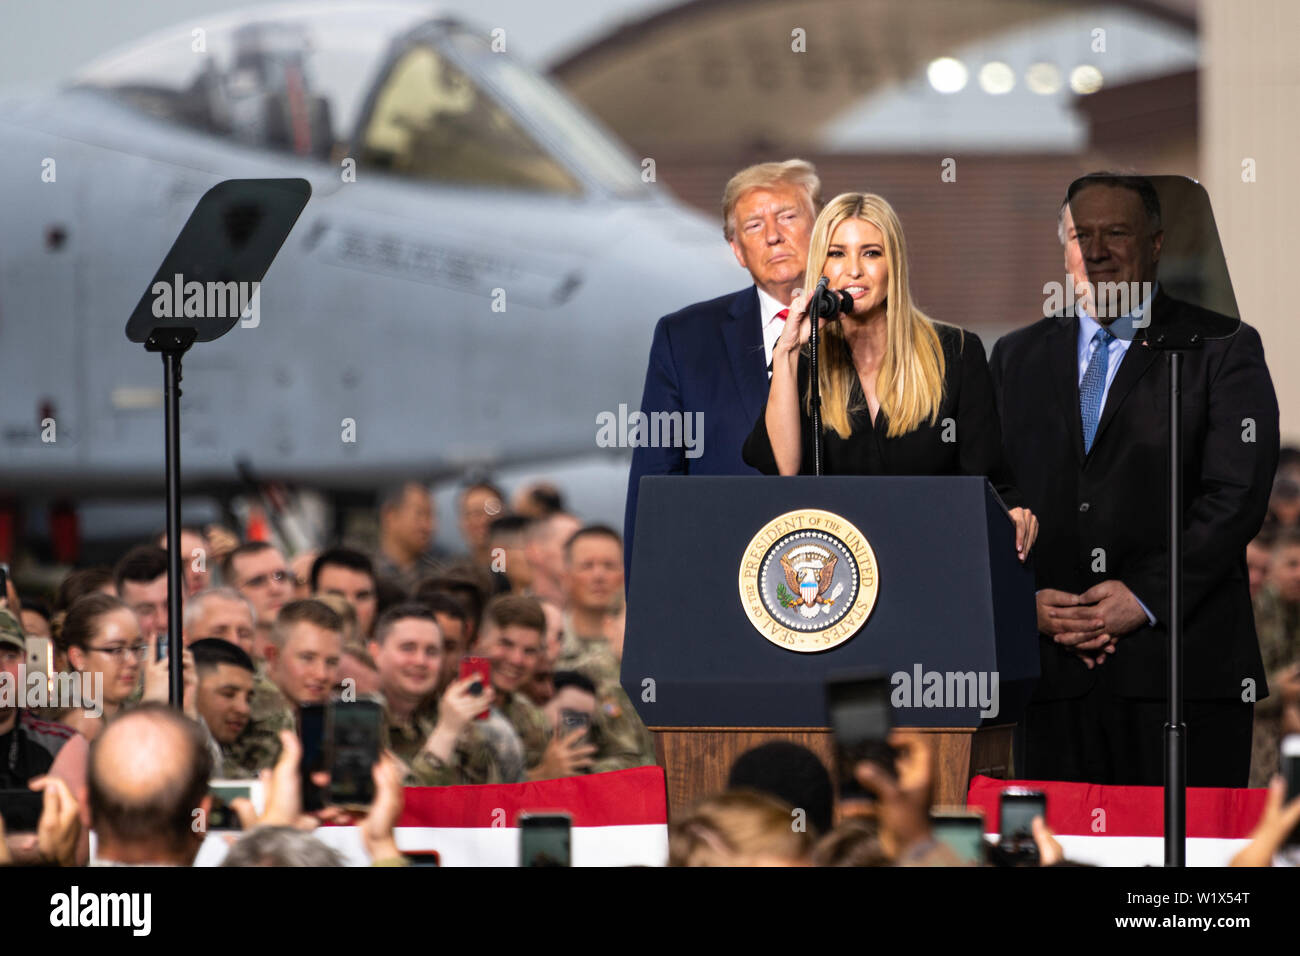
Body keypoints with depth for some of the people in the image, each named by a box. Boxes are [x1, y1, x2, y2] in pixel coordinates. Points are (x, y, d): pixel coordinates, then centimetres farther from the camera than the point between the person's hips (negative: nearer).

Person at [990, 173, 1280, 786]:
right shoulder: (1017, 359, 18)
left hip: (1180, 658, -3)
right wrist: (1024, 601, -4)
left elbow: (1236, 497, -4)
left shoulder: (1222, 350, 5)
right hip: (1052, 675, 3)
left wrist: (1146, 597, -13)